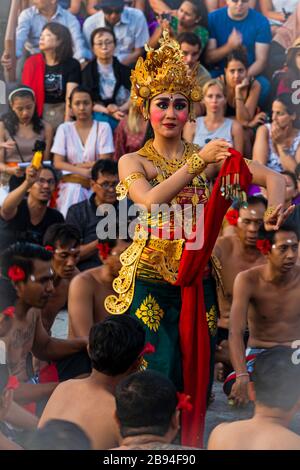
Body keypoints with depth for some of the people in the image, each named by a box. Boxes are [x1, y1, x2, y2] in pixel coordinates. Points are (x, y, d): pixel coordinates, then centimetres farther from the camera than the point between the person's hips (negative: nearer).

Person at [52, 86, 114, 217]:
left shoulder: (103, 127, 5)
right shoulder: (64, 129, 9)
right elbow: (58, 163, 0)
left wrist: (74, 166, -2)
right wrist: (82, 171, -13)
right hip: (71, 185, 1)